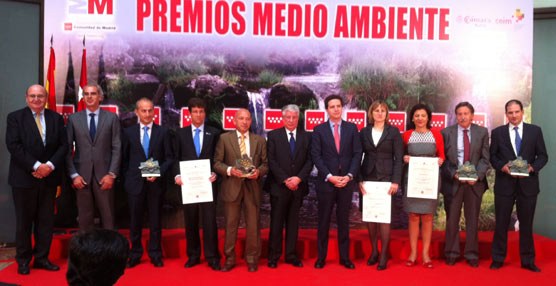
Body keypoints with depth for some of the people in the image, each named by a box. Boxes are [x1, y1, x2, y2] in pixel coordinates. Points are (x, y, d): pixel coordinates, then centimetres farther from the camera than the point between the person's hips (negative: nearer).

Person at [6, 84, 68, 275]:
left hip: (49, 177, 3)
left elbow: (63, 145, 4)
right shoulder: (15, 117, 1)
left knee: (46, 220, 8)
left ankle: (42, 258, 19)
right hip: (24, 178, -3)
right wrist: (36, 166, -16)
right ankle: (23, 260, 19)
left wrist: (50, 165, -11)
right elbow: (13, 145, -9)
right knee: (24, 220, 7)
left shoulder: (56, 118, 9)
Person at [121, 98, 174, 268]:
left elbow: (169, 158, 2)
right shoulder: (128, 132, 7)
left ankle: (155, 255, 19)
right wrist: (127, 179, 3)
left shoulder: (163, 132, 4)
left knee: (155, 220, 7)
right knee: (135, 220, 8)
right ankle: (135, 255, 22)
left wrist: (159, 172, -12)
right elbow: (124, 159, 10)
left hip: (156, 183, -1)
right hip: (135, 183, 1)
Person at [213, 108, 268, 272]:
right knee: (230, 225, 5)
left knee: (253, 225, 5)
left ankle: (251, 259, 19)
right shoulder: (224, 138, 5)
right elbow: (217, 162, 2)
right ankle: (229, 259, 18)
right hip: (232, 186, -1)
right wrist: (229, 170, -14)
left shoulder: (260, 140, 10)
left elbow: (265, 163, 9)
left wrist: (259, 171, -11)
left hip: (252, 186, 1)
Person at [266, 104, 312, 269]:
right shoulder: (273, 136, 2)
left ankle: (291, 255, 19)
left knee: (293, 222, 10)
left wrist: (299, 178, -12)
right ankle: (273, 256, 13)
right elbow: (271, 161, -4)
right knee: (276, 222, 3)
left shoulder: (306, 137, 9)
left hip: (298, 187, 2)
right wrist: (285, 180, -12)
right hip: (279, 187, -2)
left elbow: (309, 161, 3)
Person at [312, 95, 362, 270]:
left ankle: (344, 257, 18)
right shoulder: (319, 129, 2)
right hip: (326, 182, -1)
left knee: (344, 220, 10)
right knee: (323, 221, 6)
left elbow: (357, 154, 2)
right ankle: (321, 257, 16)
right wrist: (329, 176, -13)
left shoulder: (352, 128, 6)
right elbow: (316, 156, -4)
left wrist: (349, 176, -10)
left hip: (346, 182, 1)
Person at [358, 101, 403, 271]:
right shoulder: (364, 132, 10)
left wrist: (396, 181, -9)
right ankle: (374, 251, 18)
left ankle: (384, 256, 3)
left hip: (386, 178, -2)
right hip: (368, 178, 3)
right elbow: (359, 156, 9)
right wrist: (359, 179, -1)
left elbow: (399, 158, 0)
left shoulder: (393, 132, 4)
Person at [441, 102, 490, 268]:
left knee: (472, 220, 9)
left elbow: (485, 158, 2)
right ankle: (452, 254, 20)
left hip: (475, 182, 1)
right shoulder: (446, 133, 1)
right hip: (452, 182, -1)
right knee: (452, 220, 7)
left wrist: (478, 175, -14)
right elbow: (443, 159, -1)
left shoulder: (482, 132, 4)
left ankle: (471, 254, 21)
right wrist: (454, 174, -15)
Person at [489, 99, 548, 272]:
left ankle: (528, 261, 22)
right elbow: (492, 156, 4)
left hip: (527, 184, 1)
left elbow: (543, 156, 4)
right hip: (504, 184, 0)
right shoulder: (497, 133, 5)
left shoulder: (535, 131, 5)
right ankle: (498, 259, 17)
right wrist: (502, 167, -14)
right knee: (501, 223, 6)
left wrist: (532, 167, -14)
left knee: (526, 224, 9)